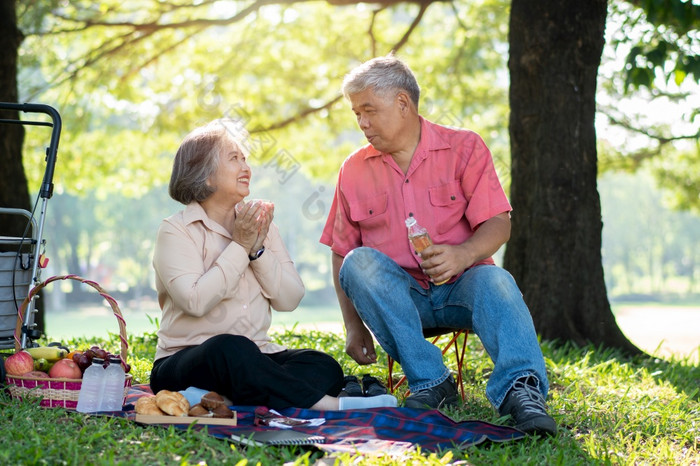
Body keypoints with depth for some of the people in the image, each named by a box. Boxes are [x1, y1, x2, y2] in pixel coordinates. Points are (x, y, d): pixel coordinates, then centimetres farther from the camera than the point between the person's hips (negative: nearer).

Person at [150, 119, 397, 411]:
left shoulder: (262, 224, 13)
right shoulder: (176, 231, -2)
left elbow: (290, 299, 4)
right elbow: (196, 301, -19)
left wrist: (258, 250, -9)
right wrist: (239, 247, -11)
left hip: (254, 359, 5)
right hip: (187, 363, -5)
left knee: (324, 367, -22)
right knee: (231, 348, -39)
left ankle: (213, 400, -36)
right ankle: (325, 405, -29)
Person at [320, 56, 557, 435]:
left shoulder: (464, 147, 3)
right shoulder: (354, 169, 10)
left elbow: (498, 224, -5)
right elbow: (341, 252, 10)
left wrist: (465, 254, -27)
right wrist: (354, 325, -1)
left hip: (459, 287, -2)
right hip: (396, 296, 2)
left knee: (494, 280, -33)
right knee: (359, 263, -28)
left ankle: (520, 387, -53)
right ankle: (430, 382, -32)